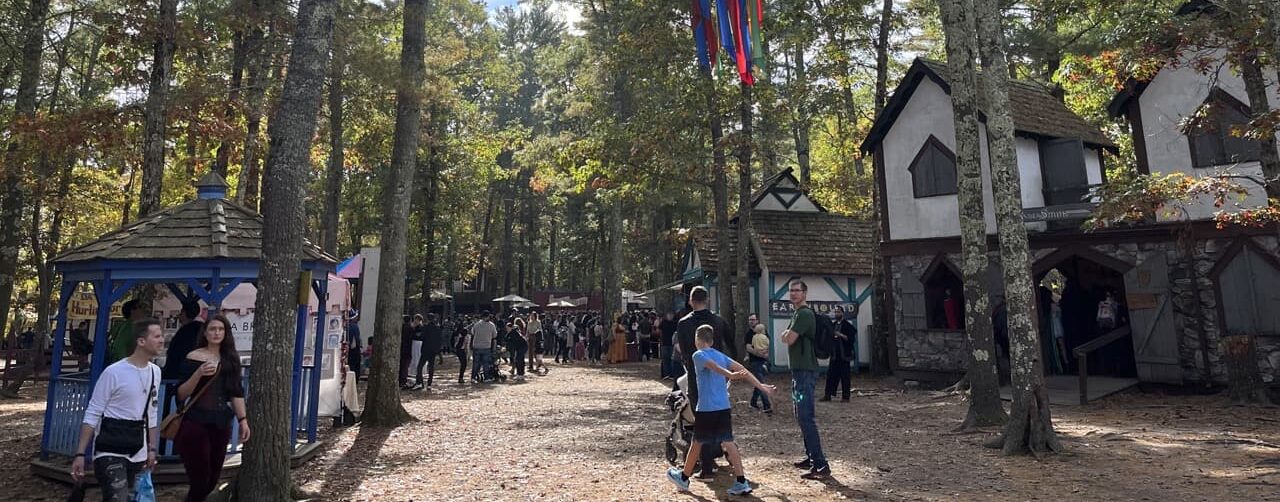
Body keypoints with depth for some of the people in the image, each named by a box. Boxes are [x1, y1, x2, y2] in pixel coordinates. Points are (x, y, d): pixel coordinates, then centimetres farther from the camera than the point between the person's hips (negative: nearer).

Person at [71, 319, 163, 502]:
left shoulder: (155, 372, 6)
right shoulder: (114, 372, -14)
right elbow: (92, 414, -10)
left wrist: (152, 449, 14)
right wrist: (80, 454, -12)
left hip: (137, 453, 6)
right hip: (110, 451, -6)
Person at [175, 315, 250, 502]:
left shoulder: (231, 358, 7)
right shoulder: (194, 357, -5)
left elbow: (236, 392, 9)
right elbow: (181, 395, -8)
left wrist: (243, 420, 2)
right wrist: (199, 373, -23)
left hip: (222, 424, 4)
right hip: (196, 423, -4)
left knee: (213, 479, 10)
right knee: (200, 479, -3)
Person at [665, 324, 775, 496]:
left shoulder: (698, 355, -4)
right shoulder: (721, 355, 14)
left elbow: (713, 366, -23)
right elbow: (741, 369, 5)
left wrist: (730, 375, -40)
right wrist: (760, 386, 3)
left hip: (706, 409, -5)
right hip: (724, 407, 5)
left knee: (697, 442, 9)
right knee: (728, 443, 5)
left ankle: (684, 478, 26)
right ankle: (741, 483, -3)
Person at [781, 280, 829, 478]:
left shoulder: (804, 314, -14)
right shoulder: (798, 314, 19)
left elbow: (788, 339, -19)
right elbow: (787, 338, 19)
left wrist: (787, 333, 1)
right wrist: (788, 334, -1)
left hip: (805, 372, -11)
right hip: (799, 371, 11)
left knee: (806, 418, -13)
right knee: (802, 417, 16)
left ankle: (821, 465, -12)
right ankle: (811, 457, 24)